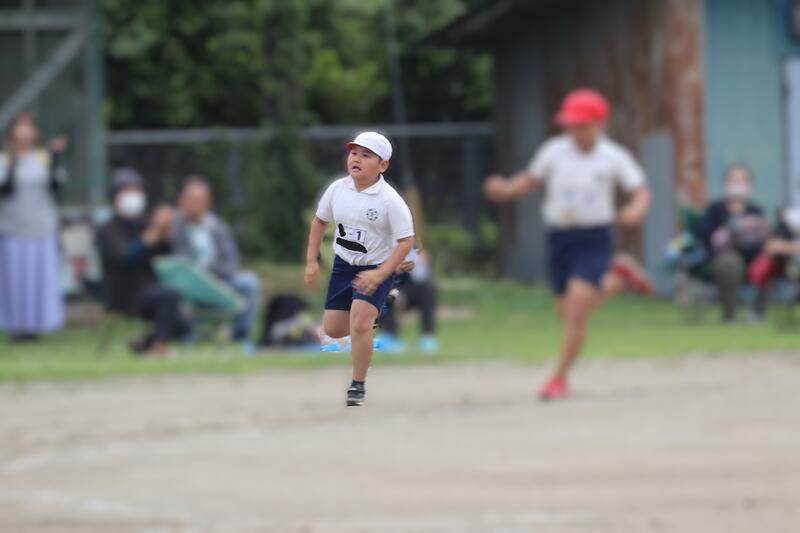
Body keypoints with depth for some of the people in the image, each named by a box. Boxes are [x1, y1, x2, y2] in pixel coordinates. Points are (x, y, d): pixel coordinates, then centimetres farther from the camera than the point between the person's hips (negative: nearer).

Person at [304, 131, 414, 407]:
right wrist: (312, 260, 5)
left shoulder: (389, 200, -21)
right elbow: (320, 221, 10)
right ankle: (373, 315, 42)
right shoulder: (337, 189, -7)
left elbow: (406, 241, -18)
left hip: (377, 268, -5)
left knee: (359, 322, -21)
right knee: (333, 328, 8)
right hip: (343, 265, 5)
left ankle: (358, 385, -5)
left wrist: (380, 274, -26)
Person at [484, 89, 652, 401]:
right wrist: (505, 190, -8)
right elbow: (531, 180, 11)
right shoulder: (554, 151, 0)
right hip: (559, 237, 4)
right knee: (567, 311, 12)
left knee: (577, 311, -14)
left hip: (594, 239, -4)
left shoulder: (613, 157, -5)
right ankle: (617, 278, 40)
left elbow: (641, 191, -1)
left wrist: (635, 211, -23)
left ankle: (560, 378, 0)